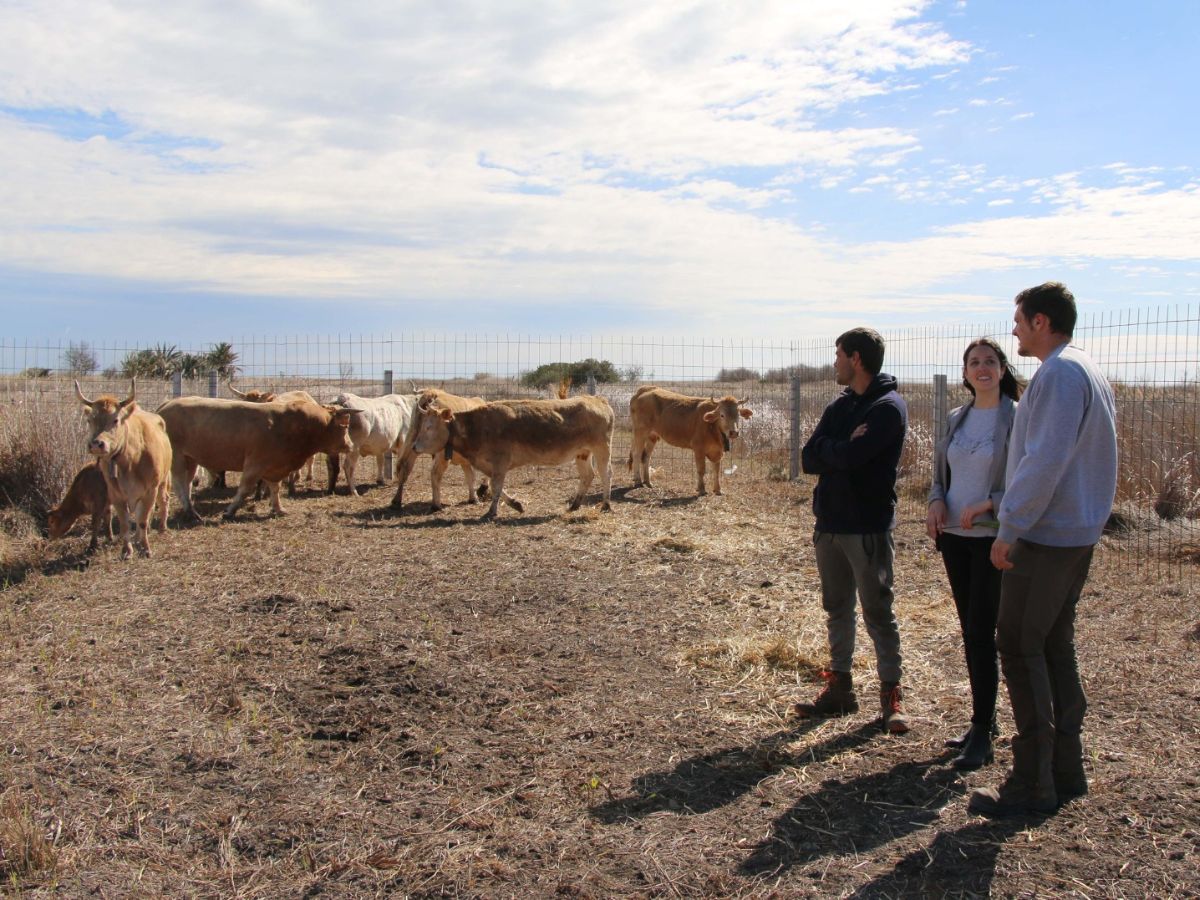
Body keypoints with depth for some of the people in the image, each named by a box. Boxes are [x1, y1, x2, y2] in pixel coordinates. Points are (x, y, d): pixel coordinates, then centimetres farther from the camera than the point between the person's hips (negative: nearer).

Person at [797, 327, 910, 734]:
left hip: (868, 528, -7)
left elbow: (849, 456, -23)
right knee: (837, 609, 13)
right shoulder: (838, 407, 12)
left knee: (878, 612, 2)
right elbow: (810, 459, 3)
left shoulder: (889, 407, -11)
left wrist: (827, 448, -4)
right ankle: (840, 686, 24)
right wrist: (842, 448, -12)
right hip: (829, 524, 7)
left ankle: (890, 693, 13)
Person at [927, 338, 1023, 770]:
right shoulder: (955, 418, 10)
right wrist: (936, 502, -3)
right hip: (953, 536, 6)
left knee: (982, 632, -7)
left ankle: (981, 734, 1)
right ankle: (984, 719, 25)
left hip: (993, 538, -6)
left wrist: (986, 505, -21)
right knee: (969, 631, 12)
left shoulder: (1017, 418, -7)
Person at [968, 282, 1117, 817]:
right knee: (1055, 648, 15)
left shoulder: (1059, 373, -15)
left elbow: (1046, 459, -23)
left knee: (1020, 650, -4)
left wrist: (1009, 528, -19)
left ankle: (1032, 784, 1)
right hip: (1079, 534, 10)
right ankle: (1066, 770, 23)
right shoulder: (1090, 373, 16)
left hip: (1045, 536, -10)